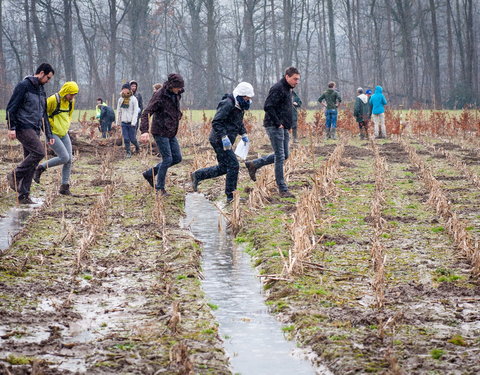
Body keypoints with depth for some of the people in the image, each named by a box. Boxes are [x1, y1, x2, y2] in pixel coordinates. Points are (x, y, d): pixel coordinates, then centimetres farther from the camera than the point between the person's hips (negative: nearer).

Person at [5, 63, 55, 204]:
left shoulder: (41, 90, 19)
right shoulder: (24, 86, -7)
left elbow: (44, 115, 24)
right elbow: (11, 107, -11)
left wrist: (49, 135, 19)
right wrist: (11, 128, -18)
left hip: (35, 130, 8)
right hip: (23, 128, -8)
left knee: (31, 162, 4)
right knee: (39, 152, -23)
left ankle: (24, 196, 7)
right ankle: (15, 175, -9)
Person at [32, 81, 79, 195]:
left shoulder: (71, 101, 6)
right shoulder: (53, 100, -18)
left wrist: (67, 125, 11)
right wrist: (51, 124, -11)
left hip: (64, 134, 8)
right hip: (53, 134, -8)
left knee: (69, 160, 1)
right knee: (64, 158, -15)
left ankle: (65, 187, 11)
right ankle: (40, 168, 4)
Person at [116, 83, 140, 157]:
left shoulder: (133, 99, -6)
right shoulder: (120, 99, 8)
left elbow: (135, 111, -9)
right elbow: (118, 111, 14)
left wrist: (133, 122, -16)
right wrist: (117, 122, 12)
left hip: (131, 122, -3)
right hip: (124, 122, 3)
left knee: (132, 138, -1)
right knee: (126, 139, -1)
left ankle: (137, 147, 27)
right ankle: (128, 152, 9)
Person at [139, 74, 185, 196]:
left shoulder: (176, 95, 6)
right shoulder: (160, 96, -18)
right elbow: (146, 113, -25)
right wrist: (144, 131, -35)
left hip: (171, 133, 8)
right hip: (160, 132, -8)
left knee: (177, 158, 9)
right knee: (167, 159, -8)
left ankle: (150, 173, 22)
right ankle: (160, 188, 5)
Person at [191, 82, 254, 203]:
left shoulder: (239, 106, 13)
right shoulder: (227, 104, -18)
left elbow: (239, 122, 30)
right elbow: (216, 122, -23)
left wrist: (243, 134, 18)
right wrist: (224, 137, -28)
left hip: (224, 141, 10)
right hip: (219, 140, -10)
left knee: (223, 168, 13)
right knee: (233, 165, -11)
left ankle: (197, 175, 23)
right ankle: (230, 196, -5)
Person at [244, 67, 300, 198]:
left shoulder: (288, 89, 16)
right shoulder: (277, 88, -15)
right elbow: (268, 107, -22)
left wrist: (287, 125, 14)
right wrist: (278, 123, -20)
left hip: (283, 127, 10)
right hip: (274, 127, -10)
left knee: (284, 155, 14)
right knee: (280, 156, -7)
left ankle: (253, 164, 24)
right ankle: (283, 189, -4)